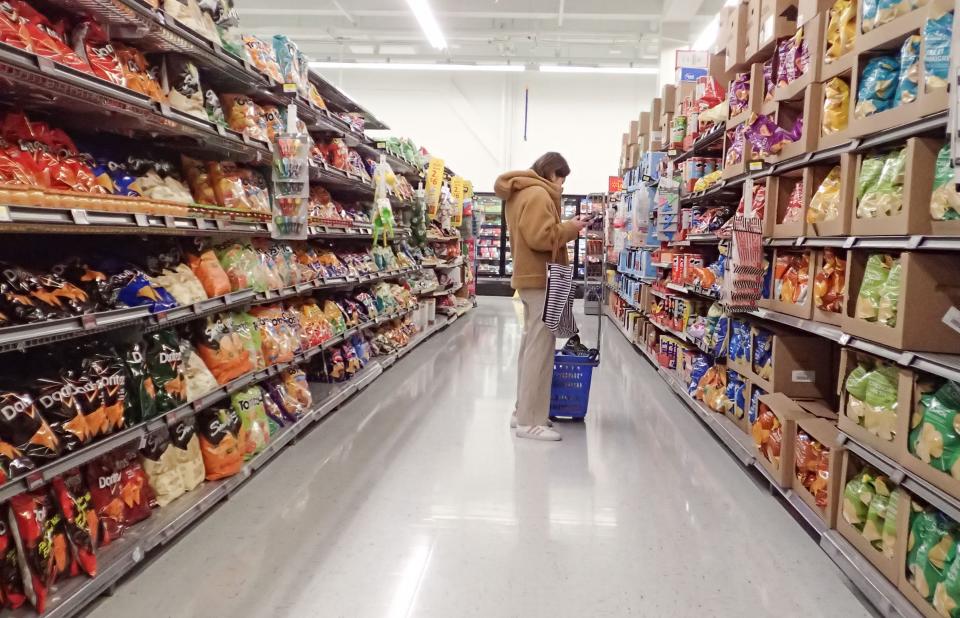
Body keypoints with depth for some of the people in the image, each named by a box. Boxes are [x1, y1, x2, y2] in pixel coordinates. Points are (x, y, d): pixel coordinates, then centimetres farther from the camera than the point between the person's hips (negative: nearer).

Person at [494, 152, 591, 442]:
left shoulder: (521, 193, 20)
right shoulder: (538, 194, -13)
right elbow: (541, 237, -23)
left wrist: (565, 227, 7)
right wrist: (571, 228, -11)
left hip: (531, 277, 11)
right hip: (541, 279, -11)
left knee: (531, 346, 14)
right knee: (540, 348, -9)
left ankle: (524, 411, 22)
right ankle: (530, 421, -6)